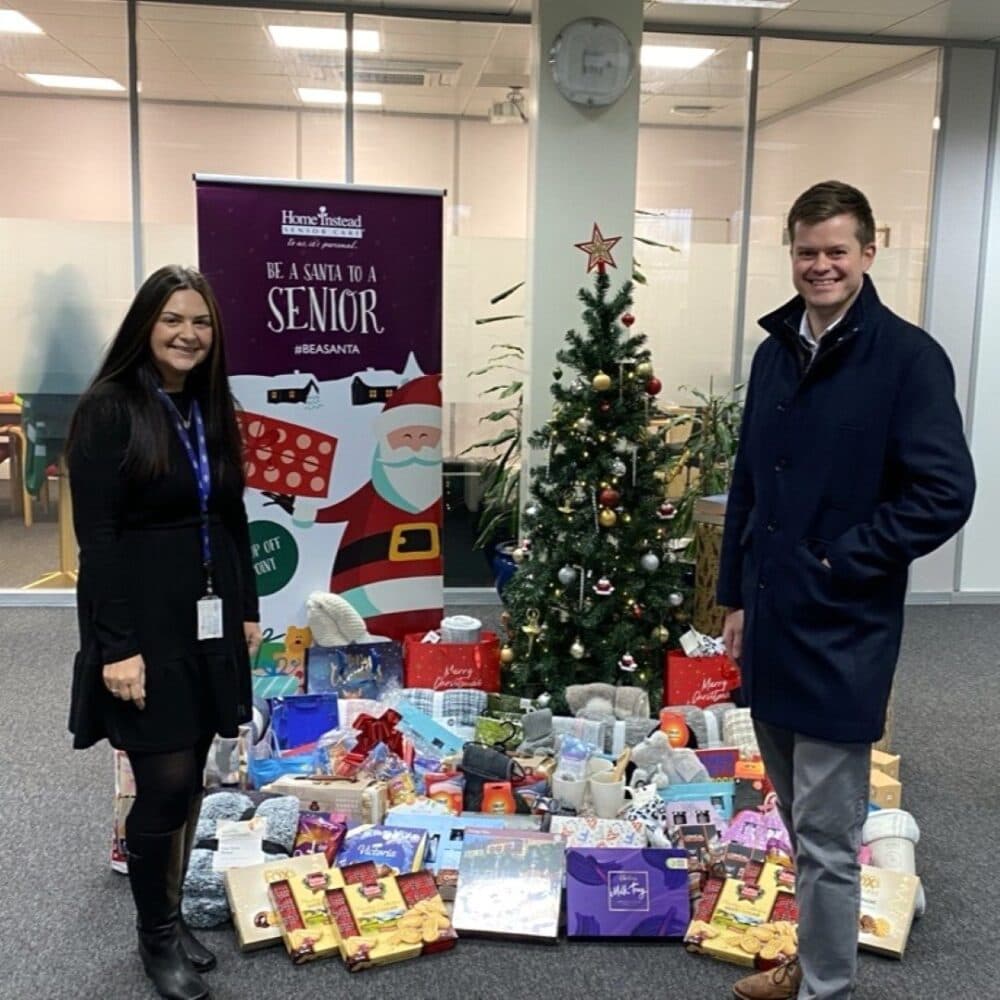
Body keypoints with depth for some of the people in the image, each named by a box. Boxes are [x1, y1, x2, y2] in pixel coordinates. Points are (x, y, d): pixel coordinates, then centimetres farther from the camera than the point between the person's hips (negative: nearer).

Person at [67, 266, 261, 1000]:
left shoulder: (213, 410, 9)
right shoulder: (108, 410, -10)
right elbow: (97, 537, -14)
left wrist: (248, 609, 12)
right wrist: (118, 645, -18)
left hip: (210, 621, 6)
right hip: (146, 624, -6)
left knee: (189, 781, 11)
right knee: (166, 782, -2)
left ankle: (172, 917, 29)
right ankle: (156, 935, 20)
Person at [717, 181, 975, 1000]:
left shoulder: (908, 356, -11)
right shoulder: (776, 351, 9)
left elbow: (944, 494, -16)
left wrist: (840, 563, -14)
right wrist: (737, 596, 12)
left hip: (843, 633, -7)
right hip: (772, 623, 7)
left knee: (827, 835, 4)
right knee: (800, 822, 21)